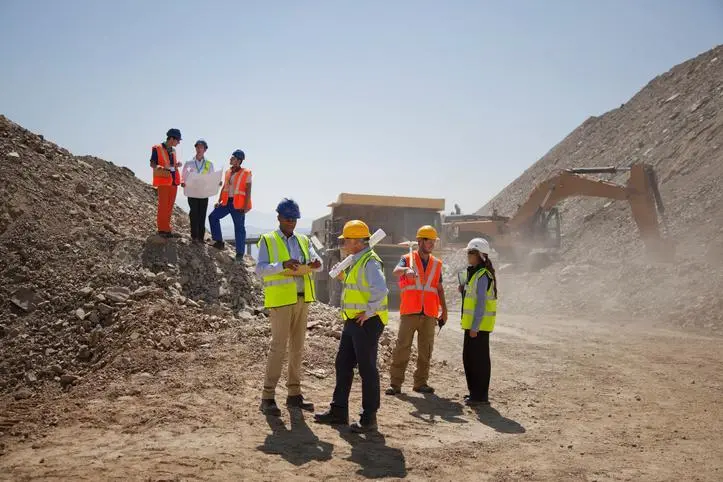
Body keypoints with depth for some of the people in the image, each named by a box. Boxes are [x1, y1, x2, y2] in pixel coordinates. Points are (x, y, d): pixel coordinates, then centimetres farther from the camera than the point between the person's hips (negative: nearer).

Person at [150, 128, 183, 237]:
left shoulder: (173, 150, 16)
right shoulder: (157, 148, -4)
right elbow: (152, 164, -5)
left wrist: (177, 165, 4)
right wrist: (162, 168, -23)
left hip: (173, 181, 7)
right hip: (163, 181, -7)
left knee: (170, 206, 7)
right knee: (163, 206, -7)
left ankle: (167, 229, 12)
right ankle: (162, 230, -3)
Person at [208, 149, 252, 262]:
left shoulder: (246, 173, -8)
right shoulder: (228, 172, 11)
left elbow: (248, 191, -10)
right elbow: (224, 187, 17)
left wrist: (245, 206, -16)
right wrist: (219, 201, 10)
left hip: (238, 204, -7)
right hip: (227, 202, 7)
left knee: (239, 228, 0)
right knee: (213, 216, 2)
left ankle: (240, 254, 8)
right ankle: (219, 242, 11)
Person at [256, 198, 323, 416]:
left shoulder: (303, 240, 14)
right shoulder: (267, 241, -1)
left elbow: (316, 263, 4)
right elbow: (260, 269, -12)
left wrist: (315, 264, -21)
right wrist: (283, 265, -29)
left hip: (302, 299, 6)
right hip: (280, 300, -5)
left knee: (297, 347, 10)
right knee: (278, 347, -9)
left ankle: (294, 394, 18)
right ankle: (268, 397, -4)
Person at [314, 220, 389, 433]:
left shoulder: (370, 262, -17)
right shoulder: (356, 261, 15)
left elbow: (380, 290, -30)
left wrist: (368, 312, -24)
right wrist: (344, 277, 10)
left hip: (367, 323, -10)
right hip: (353, 321, 10)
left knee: (367, 369, -1)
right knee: (343, 365, 14)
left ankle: (369, 417, 9)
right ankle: (339, 410, 25)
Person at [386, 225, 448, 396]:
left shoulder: (437, 264, 15)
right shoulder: (407, 259, 3)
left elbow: (439, 288, 19)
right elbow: (396, 272, -17)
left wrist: (444, 310, 10)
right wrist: (406, 270, -40)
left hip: (429, 314, 4)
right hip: (409, 312, -4)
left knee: (426, 350, 6)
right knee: (402, 348, -4)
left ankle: (421, 383, 16)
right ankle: (395, 383, 0)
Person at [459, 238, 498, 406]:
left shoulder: (483, 275, -16)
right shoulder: (474, 273, 16)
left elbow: (481, 303, -21)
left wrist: (475, 327, -22)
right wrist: (464, 290, 4)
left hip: (479, 324, -10)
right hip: (472, 324, 10)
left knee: (479, 359, -4)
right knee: (468, 358, 16)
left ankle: (480, 396, 3)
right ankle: (475, 392, 25)